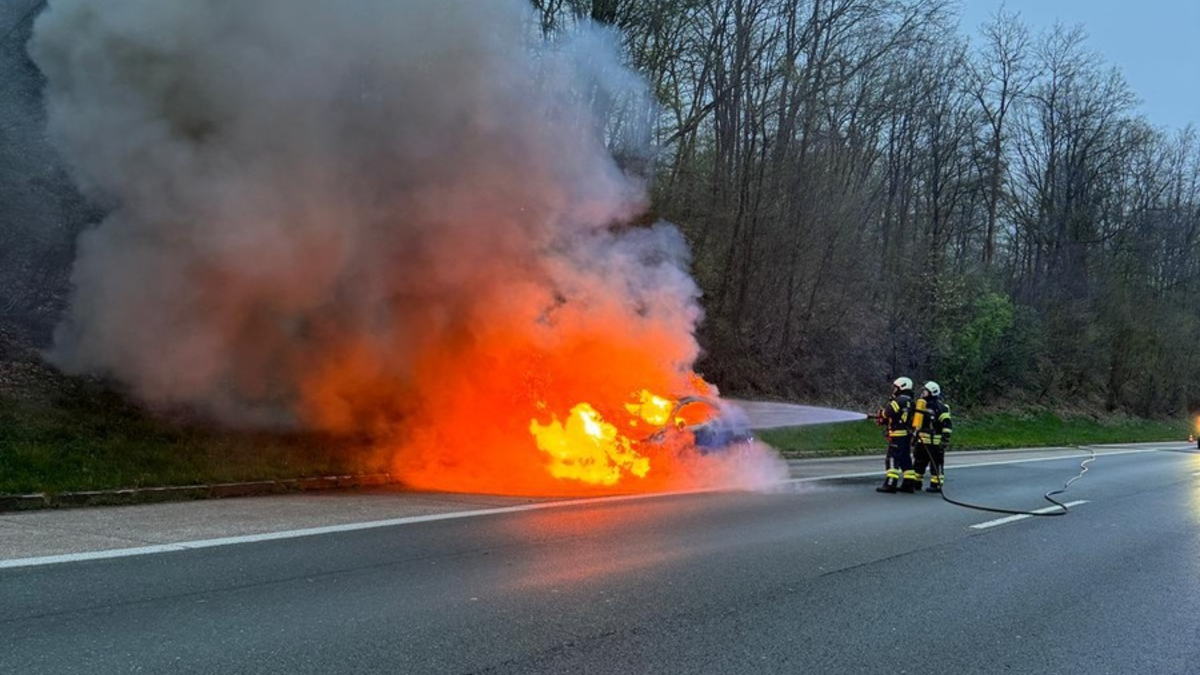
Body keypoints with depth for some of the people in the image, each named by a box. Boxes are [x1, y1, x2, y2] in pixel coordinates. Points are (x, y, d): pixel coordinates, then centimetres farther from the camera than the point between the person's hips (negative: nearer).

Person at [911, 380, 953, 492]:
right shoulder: (921, 404, 15)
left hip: (935, 442, -8)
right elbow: (915, 421, 24)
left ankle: (936, 485, 3)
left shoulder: (940, 407, -11)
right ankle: (916, 483, 25)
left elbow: (947, 424, -16)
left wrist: (945, 438, -21)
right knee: (919, 462, 14)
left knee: (936, 464, -3)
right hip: (921, 440, 8)